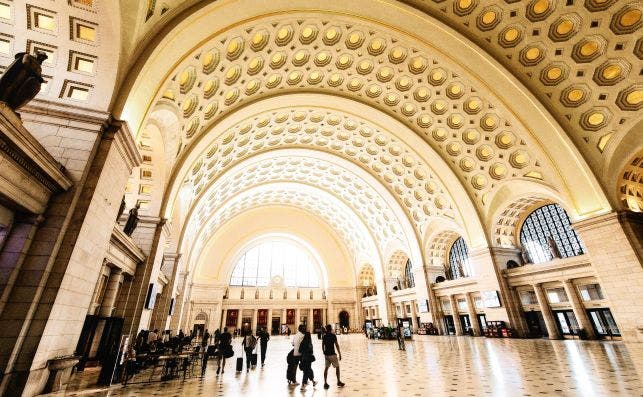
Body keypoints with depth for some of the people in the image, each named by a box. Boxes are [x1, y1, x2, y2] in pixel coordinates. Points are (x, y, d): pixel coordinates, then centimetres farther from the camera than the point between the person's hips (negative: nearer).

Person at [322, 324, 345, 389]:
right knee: (337, 367, 12)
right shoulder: (333, 336, -11)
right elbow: (337, 345, -10)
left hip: (326, 354, 5)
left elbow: (322, 346, 9)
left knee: (326, 368, 12)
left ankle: (325, 383, 10)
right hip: (332, 354, -5)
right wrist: (339, 354, -4)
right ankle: (338, 381, 19)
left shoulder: (324, 336, 4)